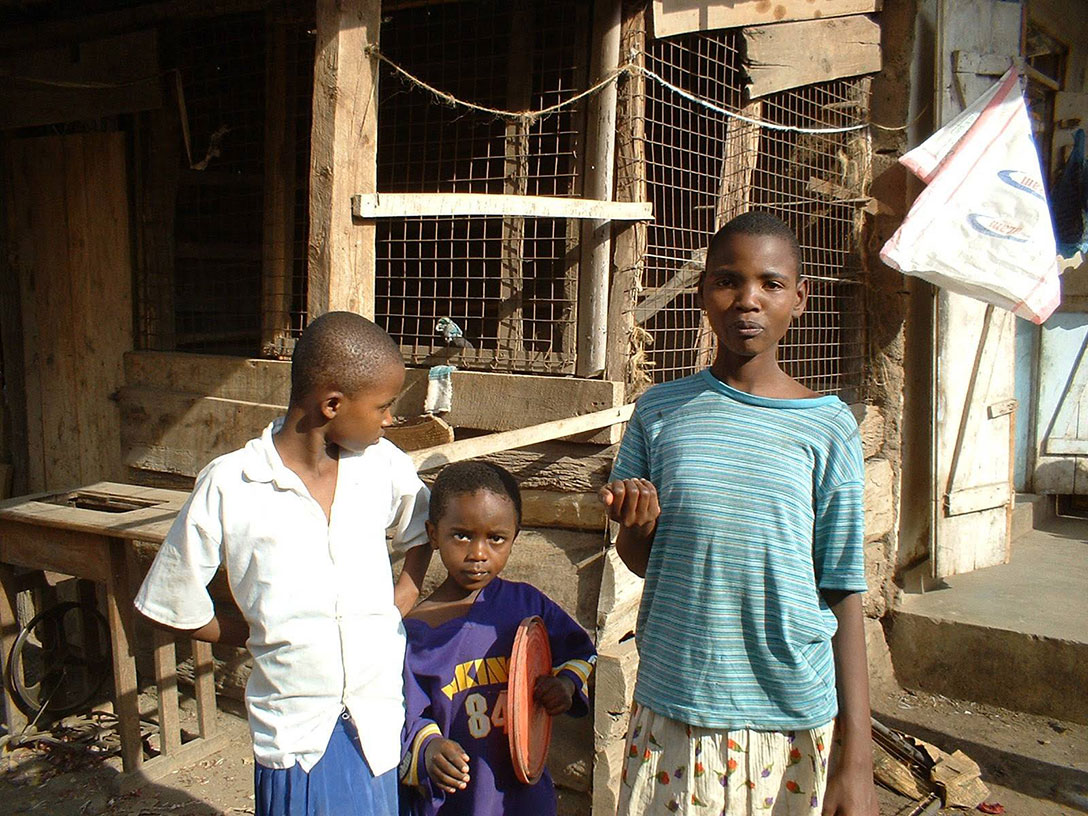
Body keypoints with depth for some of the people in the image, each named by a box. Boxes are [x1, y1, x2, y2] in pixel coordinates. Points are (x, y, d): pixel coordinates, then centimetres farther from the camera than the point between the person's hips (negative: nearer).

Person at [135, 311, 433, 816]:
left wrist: (399, 604, 6)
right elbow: (171, 607, 0)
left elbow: (424, 530, 19)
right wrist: (271, 636, 0)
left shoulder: (382, 464, -1)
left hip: (383, 720, 3)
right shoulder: (228, 487, -11)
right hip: (295, 732, -3)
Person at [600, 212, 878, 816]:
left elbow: (843, 592, -3)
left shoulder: (828, 427, -5)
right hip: (673, 711, 1)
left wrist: (857, 754, -4)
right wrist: (636, 523, -15)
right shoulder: (660, 412, -1)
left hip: (793, 720, -1)